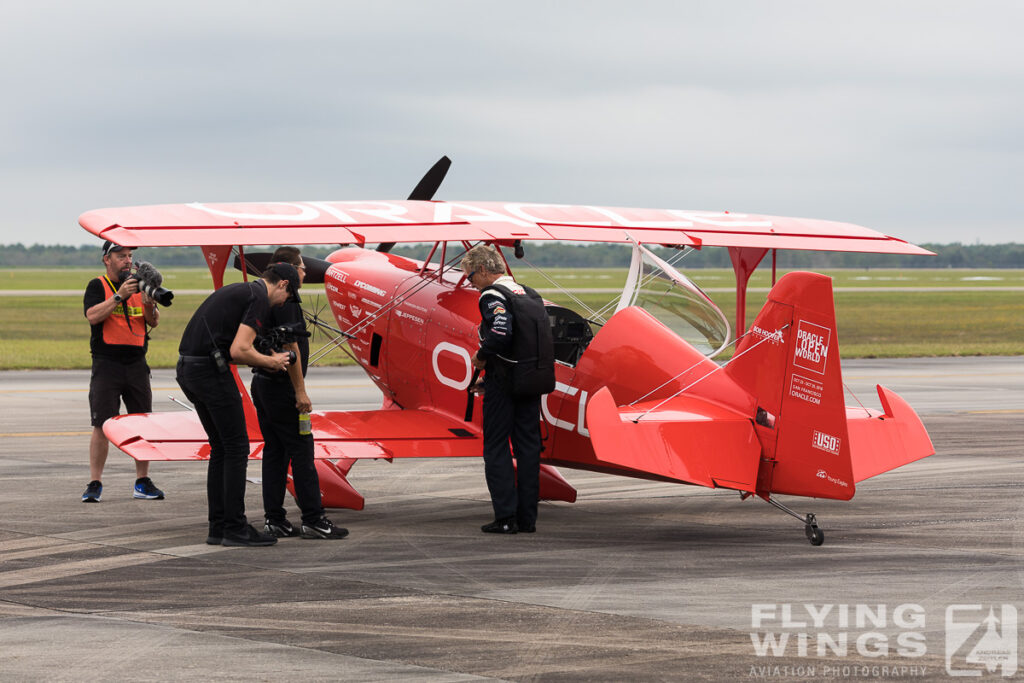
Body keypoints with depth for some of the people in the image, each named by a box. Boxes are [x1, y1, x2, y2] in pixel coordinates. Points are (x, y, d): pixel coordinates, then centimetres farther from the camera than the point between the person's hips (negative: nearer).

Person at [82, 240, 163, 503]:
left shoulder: (138, 284, 13)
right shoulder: (97, 286, 1)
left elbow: (154, 323, 10)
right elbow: (92, 316, -16)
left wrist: (150, 305, -12)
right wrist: (119, 296, -22)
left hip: (136, 363, 4)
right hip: (106, 363, -4)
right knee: (102, 425, -8)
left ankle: (142, 482, 11)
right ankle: (94, 484, -4)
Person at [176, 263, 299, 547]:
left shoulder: (237, 290, 23)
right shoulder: (260, 300, -7)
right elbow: (239, 350, -17)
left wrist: (264, 358, 20)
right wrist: (271, 362, -1)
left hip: (188, 368, 9)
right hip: (211, 371, -9)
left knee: (221, 448, 15)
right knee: (236, 447, -1)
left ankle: (219, 527, 16)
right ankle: (235, 527, 1)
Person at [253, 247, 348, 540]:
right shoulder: (285, 301, -15)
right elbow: (290, 346, -20)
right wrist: (300, 391, -19)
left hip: (262, 382, 10)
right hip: (281, 386, -10)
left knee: (274, 452, 9)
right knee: (301, 451, -6)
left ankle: (274, 519, 8)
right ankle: (313, 519, -6)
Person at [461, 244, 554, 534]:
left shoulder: (493, 295, -11)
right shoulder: (529, 294, 14)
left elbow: (500, 333, -27)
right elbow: (544, 338, 12)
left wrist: (481, 356, -10)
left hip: (504, 382, -7)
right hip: (533, 380, 7)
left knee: (496, 448, 0)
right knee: (528, 448, 9)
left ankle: (506, 517, -5)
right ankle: (528, 518, 11)